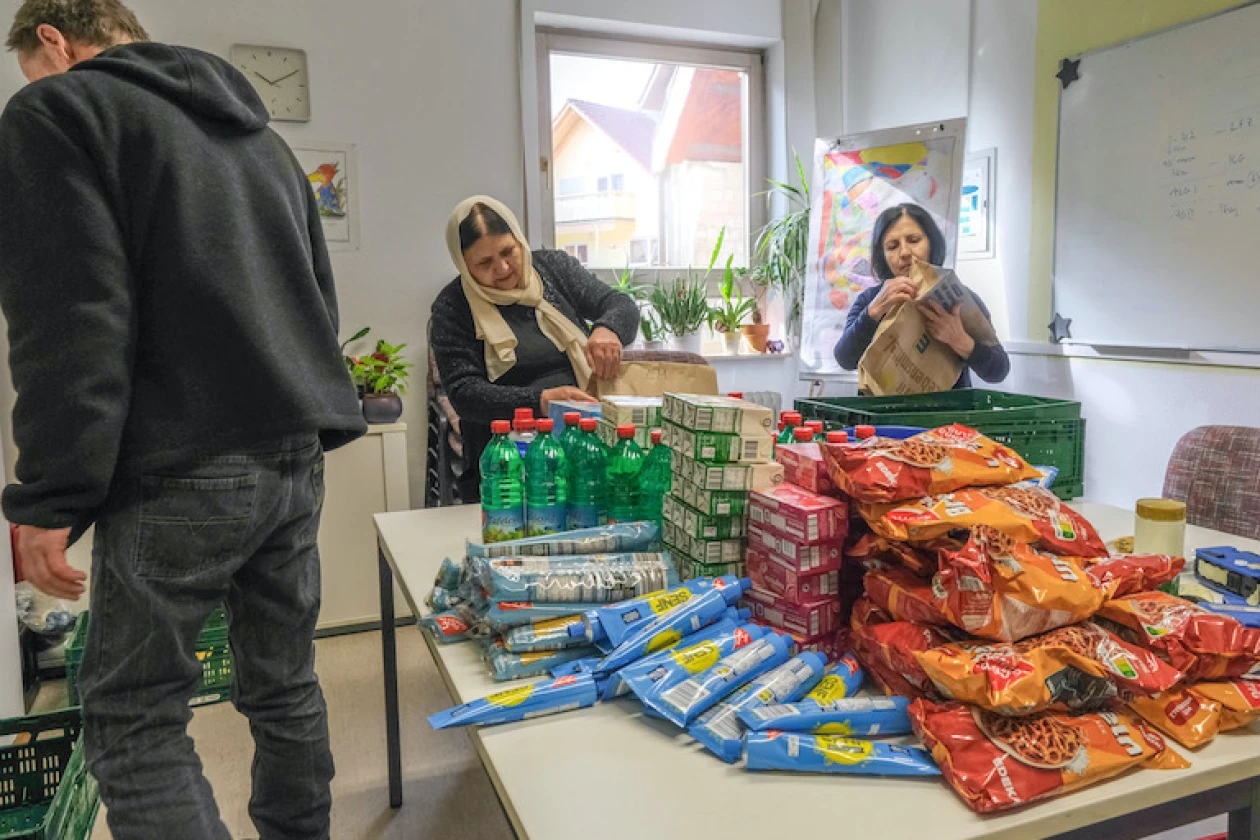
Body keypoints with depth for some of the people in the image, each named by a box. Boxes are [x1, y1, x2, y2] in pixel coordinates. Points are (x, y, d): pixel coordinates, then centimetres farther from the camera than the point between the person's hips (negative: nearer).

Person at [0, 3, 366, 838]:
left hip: (184, 470, -7)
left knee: (132, 720, 4)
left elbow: (73, 321, -13)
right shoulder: (257, 132, 22)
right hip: (298, 453, 8)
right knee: (287, 684, 15)